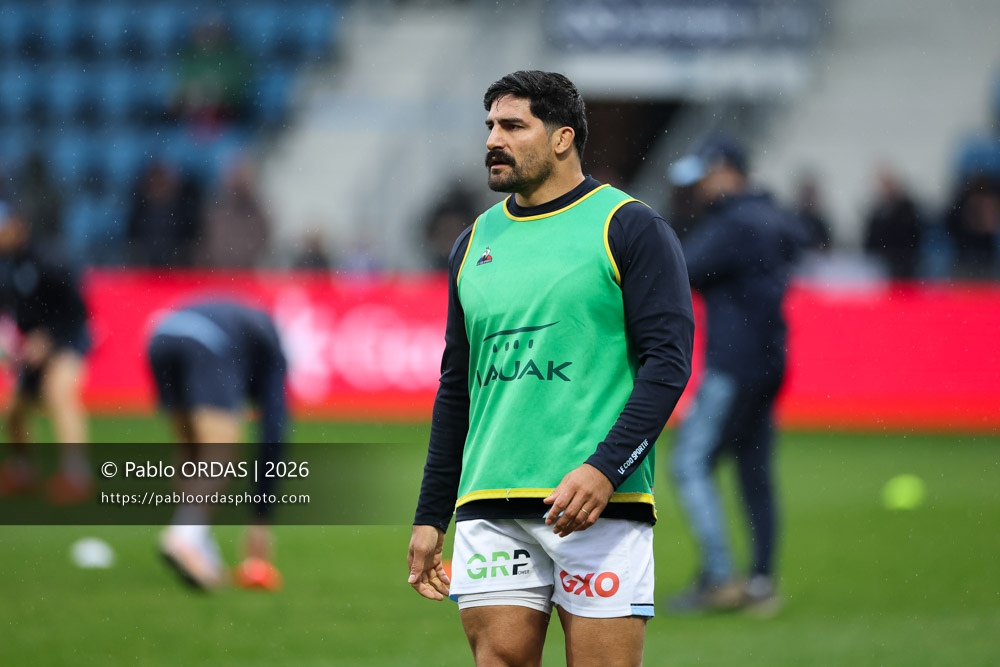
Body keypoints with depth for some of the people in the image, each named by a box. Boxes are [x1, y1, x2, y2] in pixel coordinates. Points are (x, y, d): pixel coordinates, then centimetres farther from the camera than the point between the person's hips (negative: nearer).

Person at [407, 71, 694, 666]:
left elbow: (668, 363, -7)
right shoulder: (476, 242, 18)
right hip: (490, 507, 5)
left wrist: (604, 468, -20)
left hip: (598, 504, -5)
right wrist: (430, 518, 19)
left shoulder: (631, 228, 1)